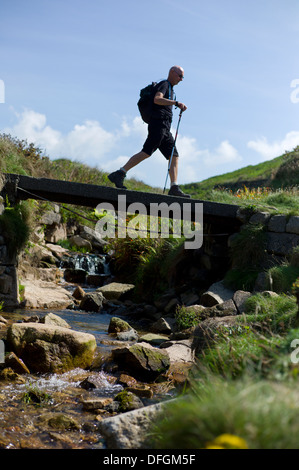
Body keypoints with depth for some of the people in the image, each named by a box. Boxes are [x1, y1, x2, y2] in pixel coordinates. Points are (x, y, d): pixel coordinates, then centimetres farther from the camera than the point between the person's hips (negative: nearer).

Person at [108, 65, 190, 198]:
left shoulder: (169, 88, 29)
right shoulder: (164, 84, 0)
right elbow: (157, 99, -20)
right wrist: (176, 103, -22)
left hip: (164, 129, 10)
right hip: (158, 123, -10)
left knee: (174, 156, 0)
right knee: (146, 152, -17)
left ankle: (174, 188, -8)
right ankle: (119, 174, -17)